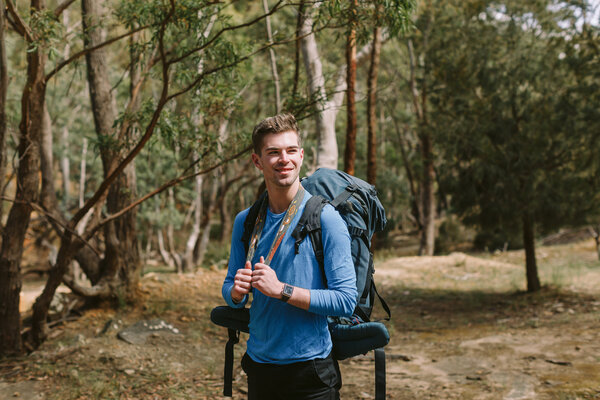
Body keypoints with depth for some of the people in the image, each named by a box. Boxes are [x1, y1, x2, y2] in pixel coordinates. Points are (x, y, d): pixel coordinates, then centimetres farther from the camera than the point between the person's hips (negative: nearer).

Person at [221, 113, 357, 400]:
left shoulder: (325, 218, -11)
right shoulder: (245, 221, 4)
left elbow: (346, 300, -15)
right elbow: (230, 292, 11)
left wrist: (281, 290, -22)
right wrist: (237, 290, -11)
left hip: (309, 369, -5)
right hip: (258, 363, 5)